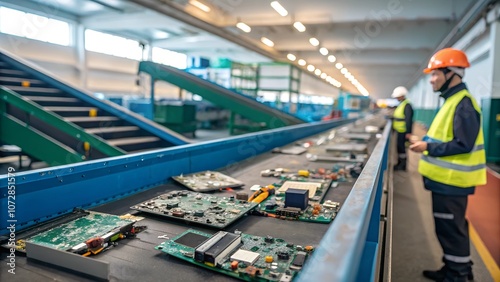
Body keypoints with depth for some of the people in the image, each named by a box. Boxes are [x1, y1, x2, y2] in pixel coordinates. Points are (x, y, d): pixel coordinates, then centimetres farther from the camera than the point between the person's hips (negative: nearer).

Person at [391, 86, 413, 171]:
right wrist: (391, 117, 11)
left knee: (402, 147, -2)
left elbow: (408, 120, -23)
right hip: (399, 131, 10)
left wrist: (408, 132, -25)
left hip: (403, 132, -10)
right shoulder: (401, 104, 13)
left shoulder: (407, 105, -18)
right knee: (399, 146, 16)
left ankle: (403, 165, 8)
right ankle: (400, 163, 27)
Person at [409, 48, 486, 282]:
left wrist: (429, 147, -19)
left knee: (451, 229, 1)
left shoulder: (463, 104, -18)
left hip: (451, 180, -10)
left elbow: (463, 145, -24)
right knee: (449, 227, 19)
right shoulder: (452, 101, 13)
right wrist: (426, 141, 7)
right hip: (446, 178, 10)